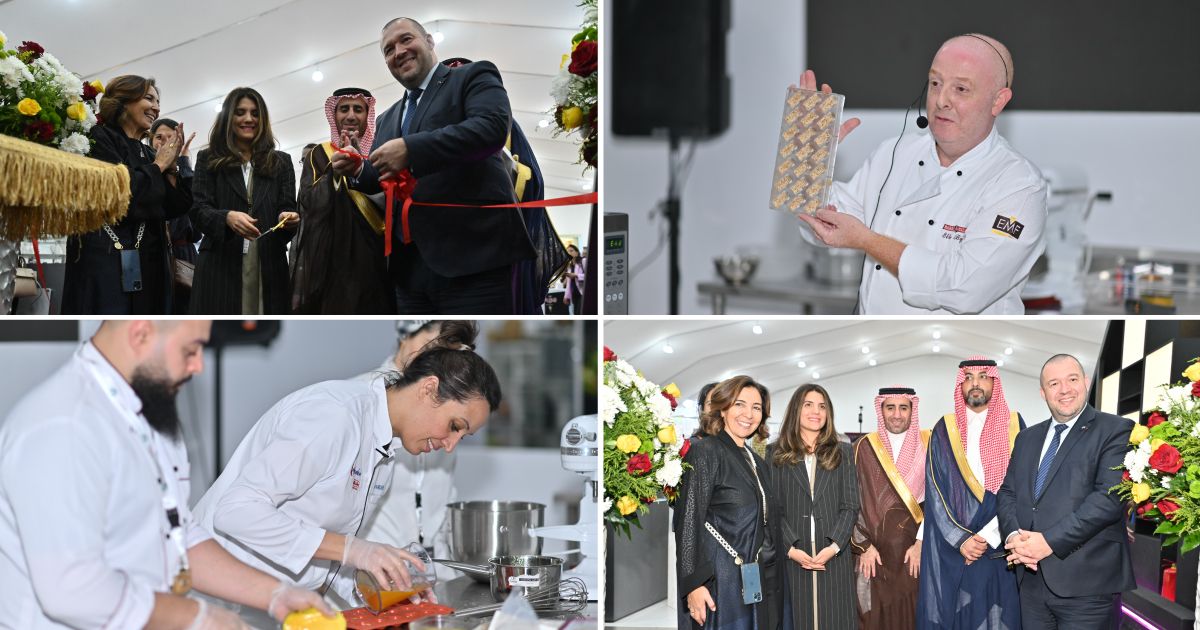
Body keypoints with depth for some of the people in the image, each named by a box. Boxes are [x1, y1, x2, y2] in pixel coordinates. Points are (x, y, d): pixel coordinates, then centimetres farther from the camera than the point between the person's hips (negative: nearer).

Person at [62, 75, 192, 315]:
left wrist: (171, 166, 4)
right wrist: (158, 167, -1)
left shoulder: (149, 154, 21)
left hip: (147, 266, 8)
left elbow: (173, 209, 16)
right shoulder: (100, 139, -1)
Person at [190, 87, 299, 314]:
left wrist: (288, 219, -13)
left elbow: (288, 208, 12)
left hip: (269, 267, 2)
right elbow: (198, 210, 2)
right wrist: (227, 218, -20)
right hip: (220, 264, -2)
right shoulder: (209, 160, 13)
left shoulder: (281, 162, 19)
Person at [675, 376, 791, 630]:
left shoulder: (757, 463, 19)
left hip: (766, 583, 8)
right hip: (725, 581, -7)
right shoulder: (706, 452, -6)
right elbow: (689, 520, -12)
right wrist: (694, 584, -19)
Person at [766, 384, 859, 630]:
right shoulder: (776, 454, 7)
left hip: (834, 557, 1)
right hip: (793, 558, -1)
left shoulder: (841, 453, 11)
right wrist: (791, 549, -12)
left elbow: (850, 506, 4)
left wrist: (834, 547, -10)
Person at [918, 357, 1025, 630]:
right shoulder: (944, 429, 9)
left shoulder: (1014, 425, 7)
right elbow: (935, 490, 3)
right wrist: (960, 539, -9)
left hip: (999, 546, -1)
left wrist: (988, 535, -11)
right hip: (950, 548, 1)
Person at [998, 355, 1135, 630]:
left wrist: (1050, 541, -19)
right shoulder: (1027, 438, 19)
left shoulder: (1115, 430, -3)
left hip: (1086, 584, -6)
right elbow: (1007, 493, 15)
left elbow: (1110, 497, -14)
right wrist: (1013, 535, -7)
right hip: (1032, 580, 6)